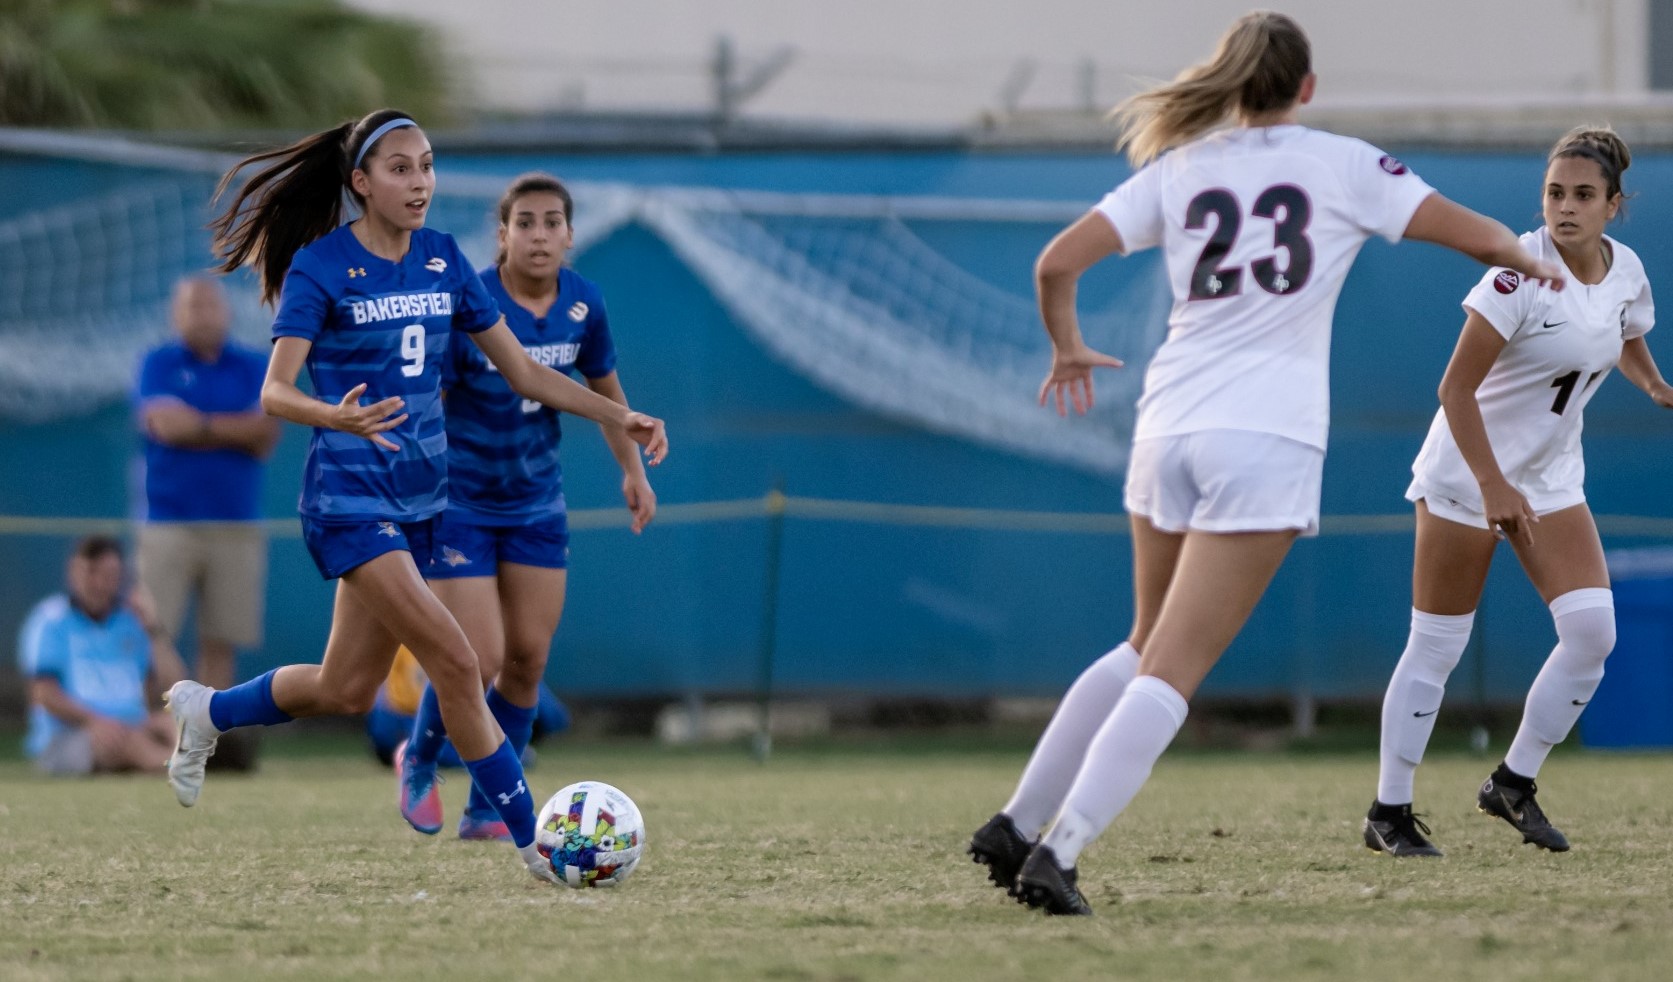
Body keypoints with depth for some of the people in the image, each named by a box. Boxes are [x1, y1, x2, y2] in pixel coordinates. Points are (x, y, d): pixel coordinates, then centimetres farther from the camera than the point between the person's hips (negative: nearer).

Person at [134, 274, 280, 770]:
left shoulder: (255, 369, 11)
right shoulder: (158, 364, 7)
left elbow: (266, 436, 0)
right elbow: (163, 424, -9)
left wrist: (199, 424, -5)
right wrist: (237, 429, -4)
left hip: (237, 524, 2)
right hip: (168, 521, -2)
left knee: (220, 641, 0)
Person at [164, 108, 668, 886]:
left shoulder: (442, 260, 7)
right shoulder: (320, 266, -10)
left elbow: (522, 371, 12)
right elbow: (275, 392, -18)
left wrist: (621, 418, 1)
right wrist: (339, 417, -39)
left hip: (417, 497, 7)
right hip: (348, 495, -7)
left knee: (344, 691, 11)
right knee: (455, 662, -16)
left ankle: (207, 712, 37)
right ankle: (531, 841, -10)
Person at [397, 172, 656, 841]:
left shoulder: (582, 304, -4)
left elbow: (604, 388, 15)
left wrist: (633, 471, 17)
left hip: (535, 503, 5)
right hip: (458, 503, -5)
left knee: (528, 660, 2)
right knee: (479, 659, -10)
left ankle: (485, 811, 15)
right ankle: (418, 763, 21)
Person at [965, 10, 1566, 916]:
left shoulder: (1176, 170, 9)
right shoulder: (1342, 165, 3)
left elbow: (1056, 264, 3)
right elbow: (1478, 237, 3)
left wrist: (1068, 349, 22)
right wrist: (1533, 265, 25)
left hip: (1168, 430, 4)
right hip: (1265, 442, -4)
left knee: (1149, 648, 22)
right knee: (1171, 671, -6)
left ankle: (1016, 824, 18)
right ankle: (1057, 854, -17)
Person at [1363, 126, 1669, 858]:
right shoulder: (1521, 271, -22)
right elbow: (1455, 388, -23)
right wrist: (1493, 486, -27)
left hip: (1550, 479, 6)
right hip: (1465, 473, -6)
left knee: (1592, 629, -7)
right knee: (1437, 645, -2)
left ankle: (1514, 783, 9)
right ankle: (1389, 813, 8)